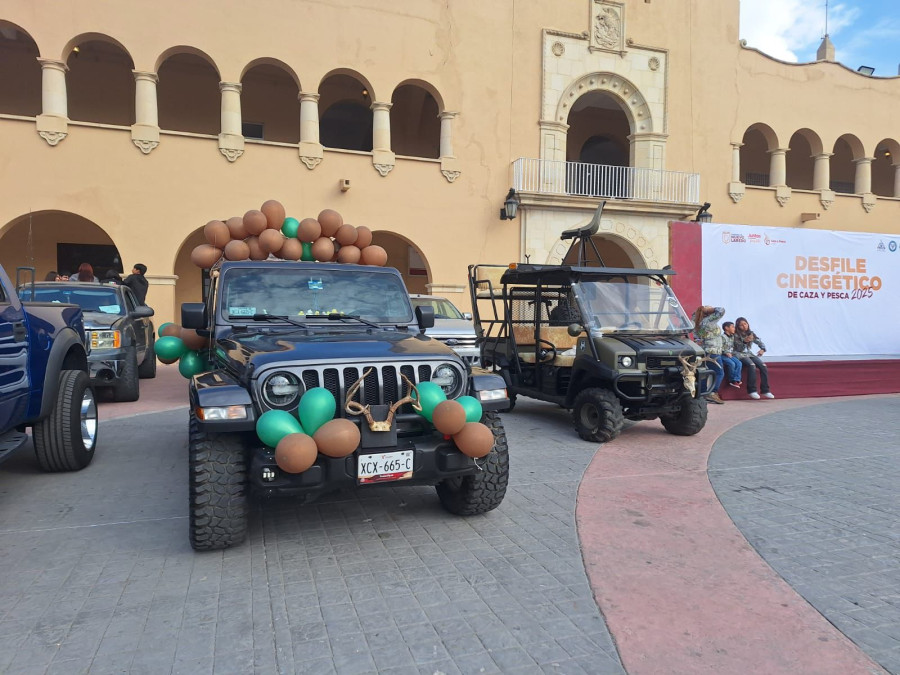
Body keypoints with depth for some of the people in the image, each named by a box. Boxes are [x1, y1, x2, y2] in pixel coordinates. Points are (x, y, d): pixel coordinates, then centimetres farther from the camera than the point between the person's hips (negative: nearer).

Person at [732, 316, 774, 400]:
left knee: (763, 366, -19)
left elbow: (760, 342, 8)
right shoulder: (736, 335, -5)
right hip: (740, 354, -5)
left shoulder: (751, 334, 10)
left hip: (749, 354, 5)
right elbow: (738, 348, -8)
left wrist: (762, 349, -15)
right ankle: (752, 390, -30)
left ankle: (765, 390, -15)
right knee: (752, 365, -33)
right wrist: (744, 341, -26)